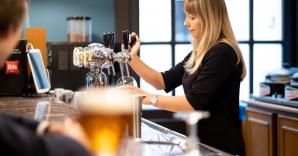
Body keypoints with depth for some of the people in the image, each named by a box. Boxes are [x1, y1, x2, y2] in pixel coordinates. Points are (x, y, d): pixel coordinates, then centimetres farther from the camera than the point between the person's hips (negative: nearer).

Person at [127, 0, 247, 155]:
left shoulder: (223, 53, -19)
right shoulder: (199, 54, 10)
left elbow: (193, 102, -24)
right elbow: (164, 81, 11)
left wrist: (148, 98, -22)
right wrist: (133, 58, -1)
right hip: (202, 142, 9)